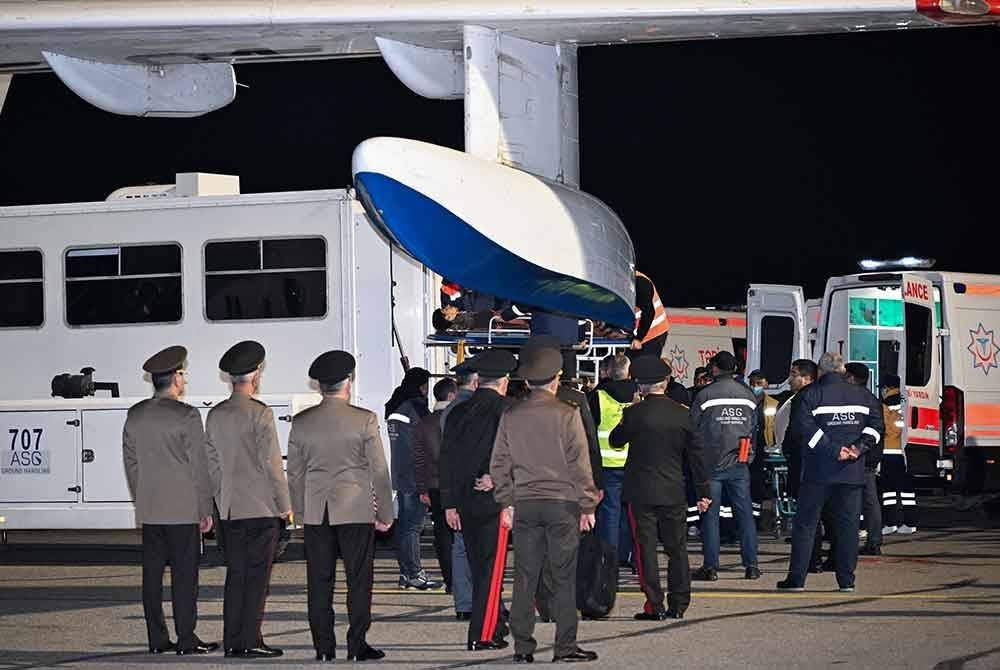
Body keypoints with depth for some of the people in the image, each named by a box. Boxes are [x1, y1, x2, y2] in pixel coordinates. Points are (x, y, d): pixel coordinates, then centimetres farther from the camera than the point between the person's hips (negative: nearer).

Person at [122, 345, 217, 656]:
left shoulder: (135, 415, 8)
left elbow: (131, 463, 13)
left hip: (148, 511, 6)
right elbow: (199, 465, -9)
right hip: (183, 509, -6)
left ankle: (157, 639, 11)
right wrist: (205, 510, -4)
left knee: (153, 573, 7)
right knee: (184, 573, -2)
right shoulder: (186, 416, -11)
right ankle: (186, 639, -2)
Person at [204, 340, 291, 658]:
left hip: (230, 509, 6)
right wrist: (285, 504, -5)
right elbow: (271, 462, -12)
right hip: (261, 507, -6)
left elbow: (211, 463, 14)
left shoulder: (215, 415, 9)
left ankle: (232, 641, 11)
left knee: (236, 574, 10)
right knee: (256, 575, -4)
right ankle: (250, 641, -5)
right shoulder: (259, 413, -12)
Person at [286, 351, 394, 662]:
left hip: (316, 515, 3)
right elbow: (379, 470, -4)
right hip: (356, 511, -3)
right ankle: (357, 645, -1)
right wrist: (385, 513, 4)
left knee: (319, 581, 5)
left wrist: (301, 512, 18)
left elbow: (294, 473, 9)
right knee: (358, 579, 2)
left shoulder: (301, 423, 3)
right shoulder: (364, 420, -6)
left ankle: (323, 647, 6)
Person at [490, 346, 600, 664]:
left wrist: (506, 503, 14)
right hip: (562, 503, -3)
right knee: (563, 577, 0)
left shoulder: (510, 416, 4)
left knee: (525, 577, 7)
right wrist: (587, 506, -1)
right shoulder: (567, 414, -6)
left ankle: (523, 647, 7)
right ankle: (565, 646, 1)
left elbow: (500, 464, 8)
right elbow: (579, 463, -6)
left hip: (524, 504, 3)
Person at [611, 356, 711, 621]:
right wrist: (703, 492, 10)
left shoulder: (635, 413, -10)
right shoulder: (682, 414, 0)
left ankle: (654, 606, -3)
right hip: (674, 491, 3)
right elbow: (696, 455, 4)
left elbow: (615, 440, 6)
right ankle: (678, 604, 13)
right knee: (677, 548, 12)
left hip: (641, 492, -3)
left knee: (646, 548, 1)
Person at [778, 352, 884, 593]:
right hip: (852, 473, 3)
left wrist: (833, 450, -14)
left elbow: (804, 427, -15)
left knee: (805, 523, 3)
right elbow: (876, 424, 4)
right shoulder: (862, 394, 10)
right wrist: (861, 446, -5)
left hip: (818, 472, -3)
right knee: (848, 523, 7)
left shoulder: (809, 394, -2)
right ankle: (846, 580, 4)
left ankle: (796, 579, 0)